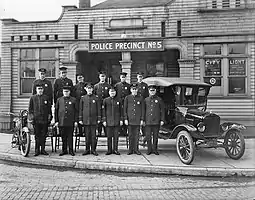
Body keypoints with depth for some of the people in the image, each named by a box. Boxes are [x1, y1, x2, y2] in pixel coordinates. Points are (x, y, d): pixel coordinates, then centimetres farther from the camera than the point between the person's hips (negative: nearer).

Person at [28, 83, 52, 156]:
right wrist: (31, 118, -2)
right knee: (37, 136, 3)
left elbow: (49, 108, 10)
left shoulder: (46, 97, 8)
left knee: (43, 135, 5)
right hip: (36, 120, -1)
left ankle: (43, 149, 15)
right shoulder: (32, 98, 6)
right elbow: (30, 109, 6)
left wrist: (49, 117, 4)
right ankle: (37, 150, 12)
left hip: (45, 120, 1)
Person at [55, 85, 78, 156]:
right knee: (63, 137, 7)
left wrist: (76, 121, -2)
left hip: (70, 122, -1)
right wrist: (56, 121, 4)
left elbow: (76, 111, 4)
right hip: (61, 122, 1)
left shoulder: (73, 100, 5)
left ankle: (71, 150, 12)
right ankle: (64, 150, 18)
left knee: (70, 136, 3)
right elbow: (56, 111, 10)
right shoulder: (59, 100, 9)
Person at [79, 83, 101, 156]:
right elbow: (80, 109, 8)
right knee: (87, 135, 5)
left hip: (94, 120, -1)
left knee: (93, 135, 1)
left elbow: (99, 109, 4)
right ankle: (87, 149, 14)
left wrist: (99, 119, -1)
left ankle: (93, 150, 10)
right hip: (85, 120, 1)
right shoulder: (83, 98, 7)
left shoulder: (96, 98, 4)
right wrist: (80, 119, 3)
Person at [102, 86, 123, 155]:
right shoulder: (105, 100, 4)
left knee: (116, 136, 3)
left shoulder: (118, 100, 8)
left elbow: (121, 110, 10)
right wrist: (104, 120, -1)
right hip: (108, 121, -1)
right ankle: (109, 150, 12)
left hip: (117, 121, 1)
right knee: (109, 136, 3)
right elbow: (103, 111, 4)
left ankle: (115, 149, 12)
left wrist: (121, 120, 4)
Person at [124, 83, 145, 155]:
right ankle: (130, 149, 12)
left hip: (138, 120, 0)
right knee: (130, 135, 4)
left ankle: (136, 149, 12)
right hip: (130, 120, 0)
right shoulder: (127, 98, 5)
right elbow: (125, 109, 5)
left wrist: (142, 119, 1)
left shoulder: (140, 98, 7)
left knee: (136, 135, 3)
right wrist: (125, 119, -2)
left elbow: (143, 109, 7)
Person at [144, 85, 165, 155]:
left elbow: (162, 110, 6)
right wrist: (143, 120, 7)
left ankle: (155, 149, 17)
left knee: (155, 136, 5)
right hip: (148, 121, 1)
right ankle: (149, 149, 13)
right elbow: (143, 110, 12)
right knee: (148, 136, 2)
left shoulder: (159, 99, 5)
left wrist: (162, 120, 0)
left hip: (156, 121, -1)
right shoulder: (146, 100, 9)